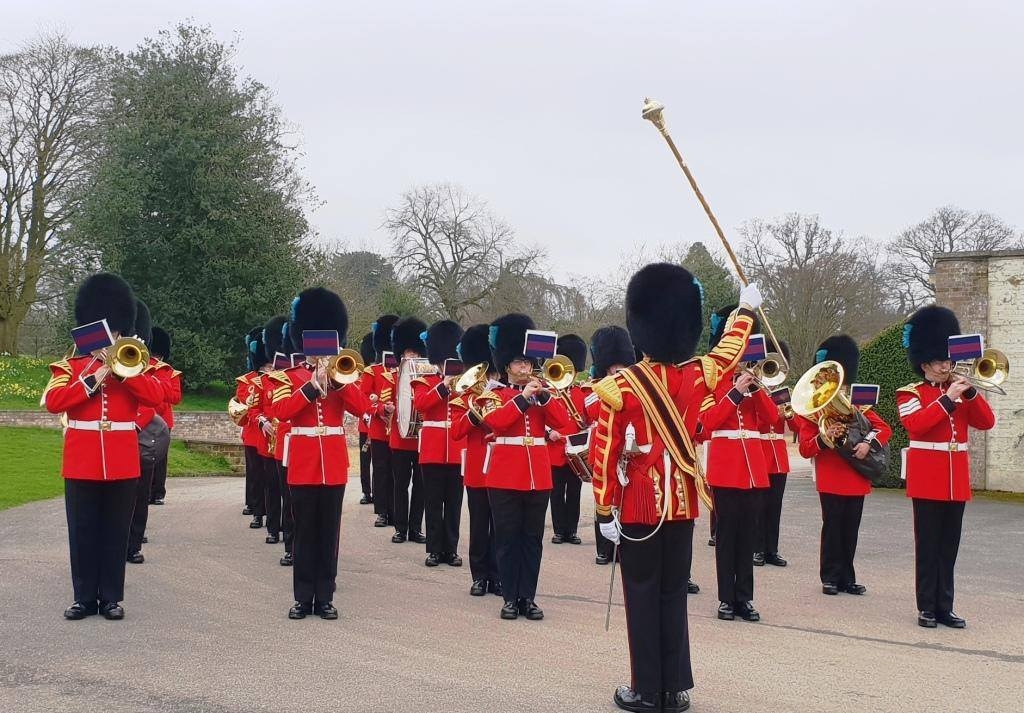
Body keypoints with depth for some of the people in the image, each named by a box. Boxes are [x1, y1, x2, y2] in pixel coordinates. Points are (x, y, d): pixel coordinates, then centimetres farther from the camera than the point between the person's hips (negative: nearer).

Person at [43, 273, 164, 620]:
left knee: (116, 533, 5)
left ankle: (111, 597, 13)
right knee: (82, 532, 4)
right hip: (81, 462, 0)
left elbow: (155, 397, -10)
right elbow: (52, 401, -11)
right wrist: (93, 380, -17)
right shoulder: (69, 365, 5)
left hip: (122, 463, 0)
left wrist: (121, 370, -17)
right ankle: (85, 596, 13)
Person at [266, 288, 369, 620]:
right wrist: (312, 385, -20)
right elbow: (279, 411, -14)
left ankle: (325, 597, 11)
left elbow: (361, 408, -6)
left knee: (329, 532, 5)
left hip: (334, 463, 2)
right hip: (303, 462, -2)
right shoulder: (291, 375, 3)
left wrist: (337, 379, -17)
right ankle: (303, 597, 10)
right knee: (304, 531, 3)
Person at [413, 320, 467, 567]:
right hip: (433, 450, -2)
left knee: (454, 503, 6)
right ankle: (435, 549, 8)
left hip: (457, 450, 3)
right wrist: (444, 386, -20)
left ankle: (451, 549, 13)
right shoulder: (425, 381, 2)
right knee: (433, 502, 2)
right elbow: (420, 404, -16)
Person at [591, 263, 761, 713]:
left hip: (640, 503, -3)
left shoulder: (620, 386, -12)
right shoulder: (698, 376, -2)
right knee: (674, 593, 12)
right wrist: (747, 308, 36)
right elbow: (730, 351, 19)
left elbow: (605, 453, -12)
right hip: (682, 500, 4)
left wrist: (604, 510, -4)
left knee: (642, 595, 5)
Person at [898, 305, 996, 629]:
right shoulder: (910, 393, -1)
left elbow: (986, 422, 4)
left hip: (957, 480, 5)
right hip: (927, 480, -5)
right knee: (928, 546, -2)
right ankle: (927, 607, 5)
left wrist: (970, 391, -9)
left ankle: (945, 607, 14)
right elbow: (916, 424, -19)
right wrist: (948, 399, -20)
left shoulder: (961, 392, 14)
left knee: (949, 546, 8)